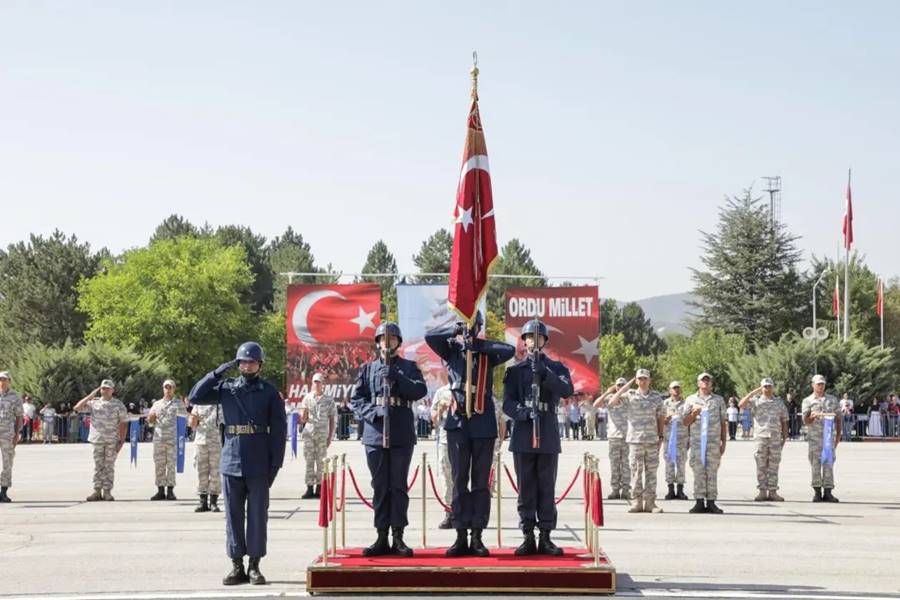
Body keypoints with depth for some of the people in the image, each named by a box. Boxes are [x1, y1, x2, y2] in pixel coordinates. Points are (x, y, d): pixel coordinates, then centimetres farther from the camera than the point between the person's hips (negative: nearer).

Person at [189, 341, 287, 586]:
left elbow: (279, 429, 1)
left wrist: (275, 463, -5)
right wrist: (217, 373, -3)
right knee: (233, 515, 4)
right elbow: (195, 397, 4)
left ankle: (254, 566, 8)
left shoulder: (269, 392, 3)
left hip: (258, 465, -2)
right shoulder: (226, 387, 9)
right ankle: (237, 566, 10)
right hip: (231, 462, 2)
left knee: (258, 515, 1)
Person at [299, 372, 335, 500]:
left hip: (322, 434, -1)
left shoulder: (328, 400, 5)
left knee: (321, 461, 2)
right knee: (309, 461, -1)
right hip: (309, 433, 1)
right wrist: (303, 415, -14)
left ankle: (319, 488, 8)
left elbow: (332, 420, 7)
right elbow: (303, 419, 9)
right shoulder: (307, 398, 7)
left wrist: (330, 436, 1)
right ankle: (309, 488, 0)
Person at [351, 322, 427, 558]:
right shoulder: (368, 369, 12)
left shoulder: (409, 367, 10)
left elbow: (421, 390, -5)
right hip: (375, 434, 1)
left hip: (402, 435, -1)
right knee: (380, 487, 3)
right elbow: (356, 399, 6)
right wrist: (373, 411, -12)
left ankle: (398, 538, 3)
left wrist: (397, 378, -17)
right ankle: (382, 538, 7)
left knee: (399, 486, 0)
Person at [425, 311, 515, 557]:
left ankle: (477, 536, 7)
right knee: (459, 481, 1)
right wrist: (456, 331, -12)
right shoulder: (451, 350, 7)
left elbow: (510, 350, -13)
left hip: (484, 425, 0)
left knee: (481, 482, 3)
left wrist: (477, 344, -12)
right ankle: (461, 536, 3)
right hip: (458, 423, 0)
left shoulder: (487, 354, 6)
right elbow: (430, 337, -8)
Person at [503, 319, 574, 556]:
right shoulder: (515, 370, 9)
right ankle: (528, 538, 4)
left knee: (547, 487, 1)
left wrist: (545, 374, -18)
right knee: (526, 488, 0)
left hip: (548, 435, 0)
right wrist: (524, 413, -18)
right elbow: (508, 403, 0)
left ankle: (545, 538, 4)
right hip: (523, 434, 0)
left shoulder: (556, 368, 10)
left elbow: (567, 390, -7)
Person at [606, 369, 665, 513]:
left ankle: (650, 502, 7)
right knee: (636, 471, -1)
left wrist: (660, 436, 8)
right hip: (635, 440, -2)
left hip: (652, 440, 2)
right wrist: (624, 389, -10)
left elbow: (660, 418, 14)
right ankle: (636, 502, 3)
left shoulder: (656, 397, 9)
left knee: (651, 471, 3)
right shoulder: (629, 396, 3)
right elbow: (612, 403, -9)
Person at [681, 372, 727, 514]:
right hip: (697, 441, 0)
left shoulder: (719, 400, 13)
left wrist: (724, 442, 6)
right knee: (698, 471, -3)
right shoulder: (691, 400, 11)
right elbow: (685, 422, 10)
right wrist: (694, 413, -9)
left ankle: (711, 502, 0)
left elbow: (723, 423, 12)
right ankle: (699, 502, -1)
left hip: (714, 441, 0)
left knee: (712, 472, -2)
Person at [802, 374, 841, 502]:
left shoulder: (833, 400, 14)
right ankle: (817, 492, 1)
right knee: (815, 464, -3)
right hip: (814, 436, -2)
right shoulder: (808, 401, 7)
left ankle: (827, 492, 1)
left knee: (828, 463, 0)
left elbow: (838, 419, 14)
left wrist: (838, 435, 5)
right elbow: (805, 420, -1)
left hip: (830, 436, 2)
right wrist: (812, 416, -23)